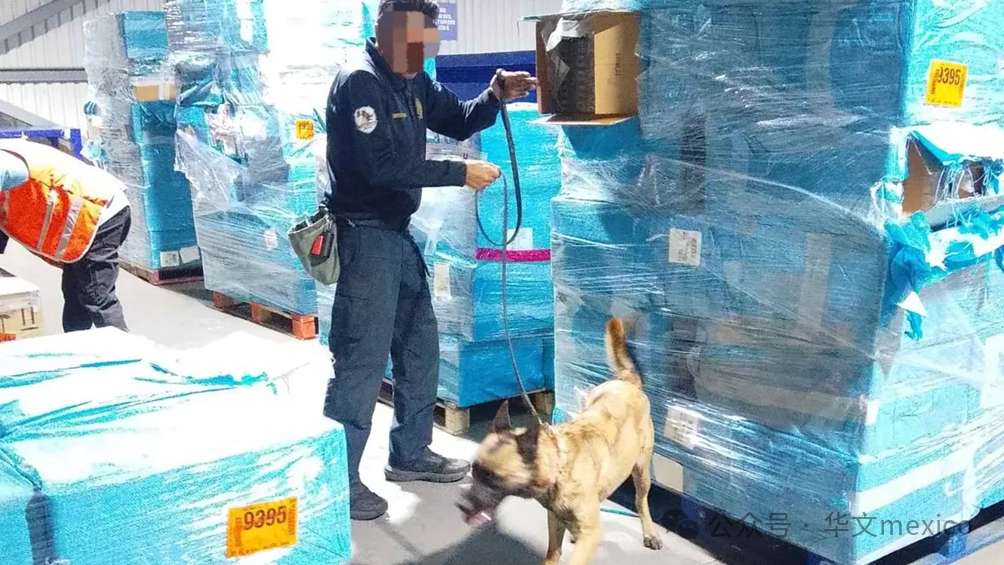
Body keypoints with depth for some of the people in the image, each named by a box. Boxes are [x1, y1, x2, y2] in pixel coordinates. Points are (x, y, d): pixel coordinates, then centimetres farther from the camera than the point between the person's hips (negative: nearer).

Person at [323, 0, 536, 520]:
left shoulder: (411, 80, 10)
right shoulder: (359, 82, -17)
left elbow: (457, 121, 16)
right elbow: (381, 165, -26)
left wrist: (496, 96, -4)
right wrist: (460, 174, -21)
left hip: (397, 233, 10)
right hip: (364, 236, -10)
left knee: (419, 345, 17)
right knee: (362, 359, -6)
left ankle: (409, 453, 31)